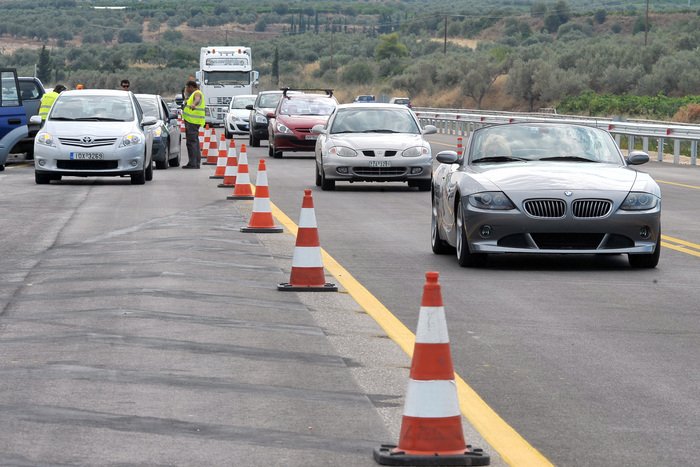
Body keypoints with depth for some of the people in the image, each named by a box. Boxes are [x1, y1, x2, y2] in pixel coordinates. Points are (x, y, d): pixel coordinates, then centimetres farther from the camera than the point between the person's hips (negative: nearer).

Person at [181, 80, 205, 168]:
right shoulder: (193, 94, 20)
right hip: (192, 121, 11)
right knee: (195, 142, 13)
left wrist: (194, 104, -58)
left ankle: (192, 163, -18)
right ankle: (196, 163, 17)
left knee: (191, 142, -14)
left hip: (193, 122, -11)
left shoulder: (197, 93, -12)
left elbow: (197, 99, -37)